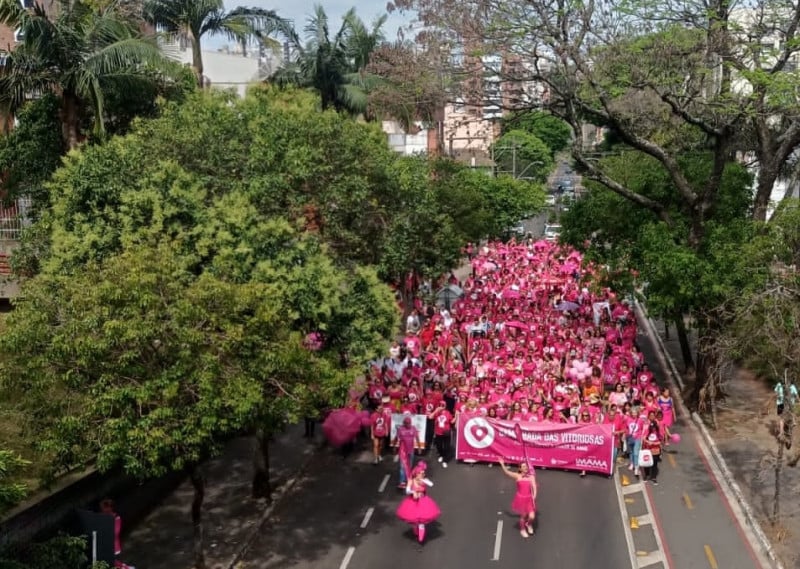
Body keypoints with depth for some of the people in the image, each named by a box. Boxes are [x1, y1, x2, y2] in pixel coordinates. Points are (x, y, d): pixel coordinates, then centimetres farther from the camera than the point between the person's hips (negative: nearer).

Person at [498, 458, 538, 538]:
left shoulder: (531, 477, -3)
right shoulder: (517, 476, -5)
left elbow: (534, 487, -11)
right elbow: (506, 472, -12)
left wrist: (534, 496, -24)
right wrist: (502, 464, -21)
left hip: (529, 499, 1)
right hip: (521, 499, -1)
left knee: (532, 517, -9)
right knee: (523, 516, 11)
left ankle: (529, 524, 28)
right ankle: (522, 530, 38)